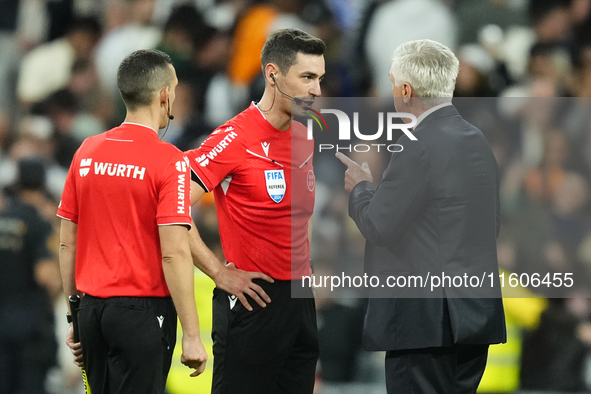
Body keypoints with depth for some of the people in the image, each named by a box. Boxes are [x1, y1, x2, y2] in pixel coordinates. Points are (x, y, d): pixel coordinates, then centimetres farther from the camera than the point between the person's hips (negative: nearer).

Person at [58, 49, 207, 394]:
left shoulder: (87, 152, 6)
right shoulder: (169, 161, -12)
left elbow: (67, 244, 10)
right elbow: (174, 254, -17)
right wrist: (192, 336, -14)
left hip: (92, 310, 6)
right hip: (142, 312, -6)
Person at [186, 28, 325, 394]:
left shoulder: (306, 138, 10)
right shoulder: (236, 138, -13)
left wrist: (305, 265, 13)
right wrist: (220, 273, -17)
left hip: (301, 302, 7)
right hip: (253, 301, -7)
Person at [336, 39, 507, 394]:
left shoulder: (419, 147, -17)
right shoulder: (477, 140, 11)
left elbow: (379, 227, -16)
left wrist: (360, 187, 3)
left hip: (426, 319, -9)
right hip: (477, 313, 9)